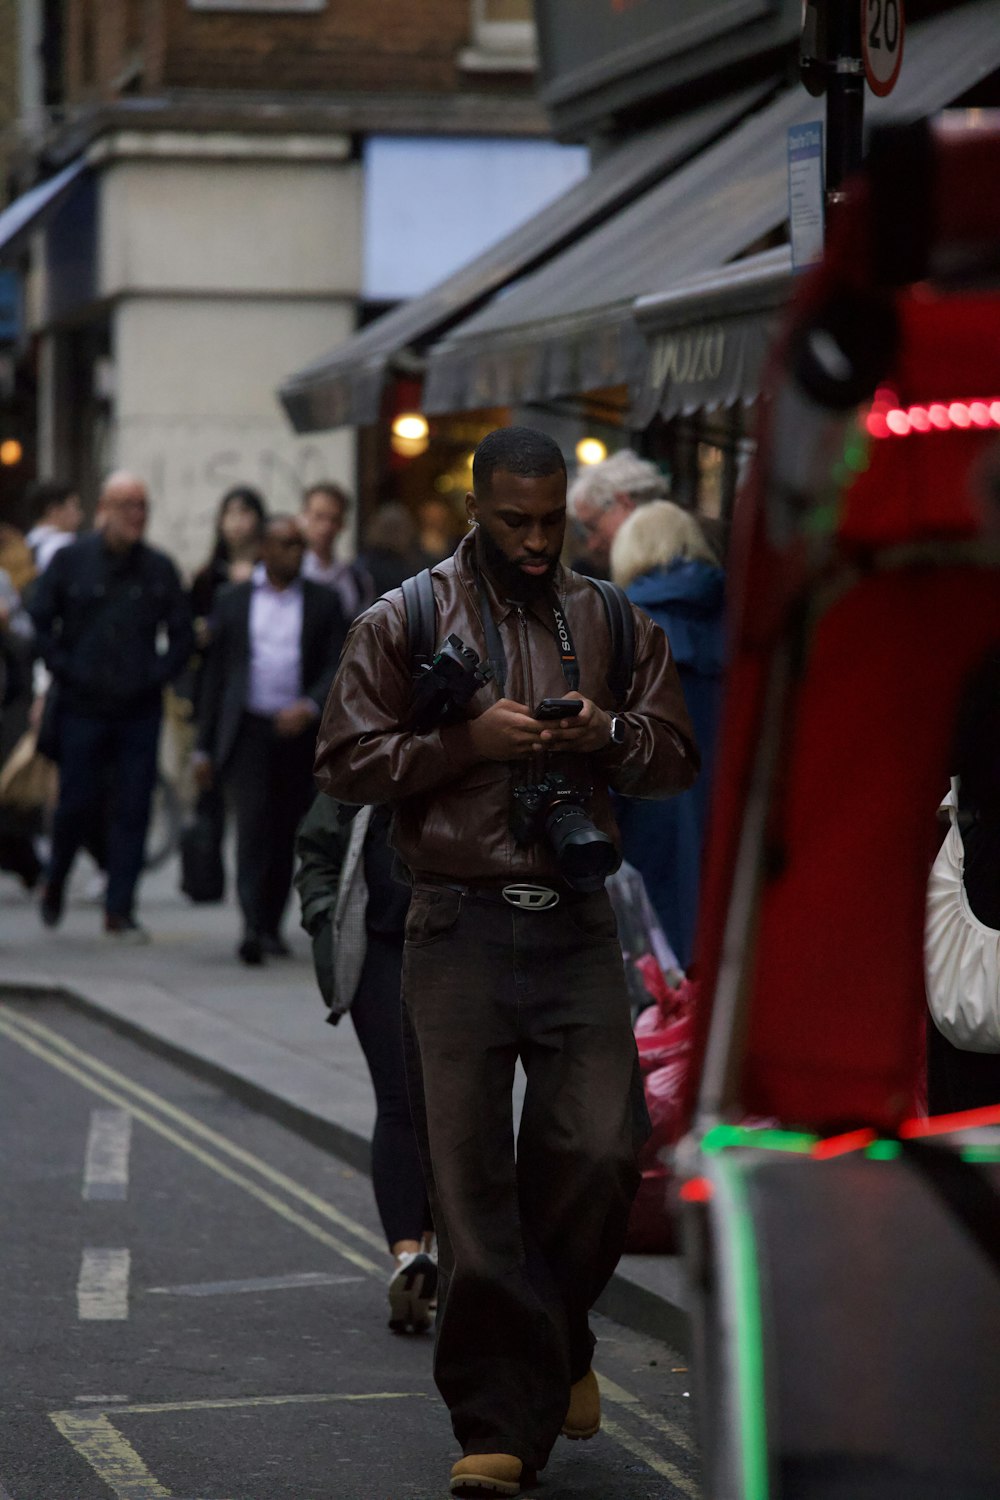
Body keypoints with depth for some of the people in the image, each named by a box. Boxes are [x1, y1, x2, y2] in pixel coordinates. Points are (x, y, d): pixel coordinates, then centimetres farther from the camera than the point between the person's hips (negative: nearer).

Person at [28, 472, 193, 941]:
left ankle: (120, 911, 5)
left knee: (132, 812, -1)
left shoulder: (160, 569, 5)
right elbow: (40, 621, 2)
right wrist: (67, 673, -5)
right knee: (78, 805, 0)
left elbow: (181, 634, 11)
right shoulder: (70, 561, 0)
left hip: (139, 712, 2)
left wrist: (157, 675, -1)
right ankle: (55, 883, 26)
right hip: (82, 709, -2)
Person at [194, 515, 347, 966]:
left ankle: (271, 926, 18)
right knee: (253, 824, -15)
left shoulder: (323, 602, 8)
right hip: (249, 731, -1)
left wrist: (309, 707, -17)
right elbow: (214, 676, 11)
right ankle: (251, 927, -21)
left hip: (300, 731, 1)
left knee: (285, 833, 6)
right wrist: (204, 747, 8)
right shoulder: (234, 602, 9)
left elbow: (337, 667, 3)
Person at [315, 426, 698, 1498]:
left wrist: (611, 735, -6)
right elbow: (344, 761, -1)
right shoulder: (403, 622, 4)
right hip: (460, 927, -2)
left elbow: (679, 759, 16)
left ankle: (555, 1340, 20)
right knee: (471, 1178, -2)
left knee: (601, 1148, -9)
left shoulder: (611, 622, 12)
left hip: (578, 927, 2)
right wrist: (465, 739, -13)